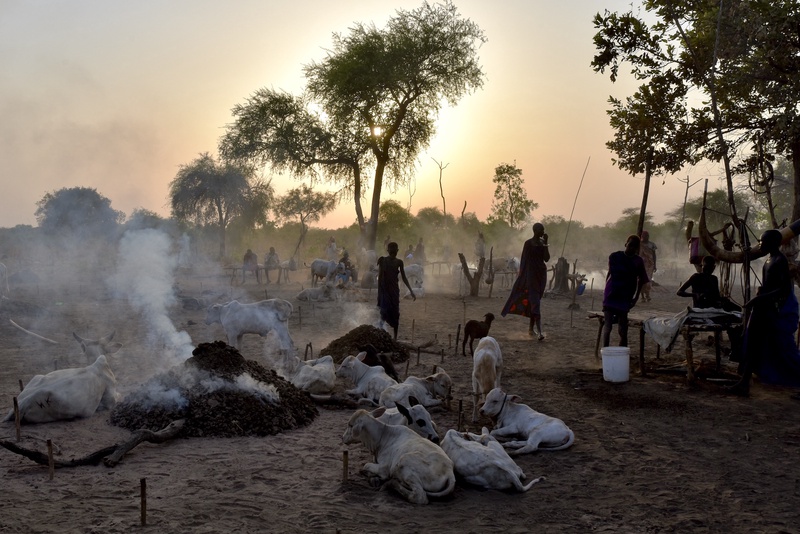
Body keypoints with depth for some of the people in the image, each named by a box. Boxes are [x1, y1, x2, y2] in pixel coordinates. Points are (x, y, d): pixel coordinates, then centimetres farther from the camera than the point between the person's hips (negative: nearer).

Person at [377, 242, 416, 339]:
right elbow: (379, 276, -3)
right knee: (385, 311, -19)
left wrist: (411, 291, 7)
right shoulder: (383, 260, -4)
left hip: (394, 289, 3)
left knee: (395, 313, 1)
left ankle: (395, 337, 7)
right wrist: (379, 292, -7)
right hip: (384, 289, -3)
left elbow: (404, 277, 10)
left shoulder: (399, 262, 5)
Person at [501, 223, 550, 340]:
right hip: (531, 274, -6)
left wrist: (545, 244, -7)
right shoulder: (528, 243, -7)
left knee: (535, 300, 12)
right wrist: (523, 276, -8)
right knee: (535, 301, -13)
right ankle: (539, 331, -20)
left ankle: (531, 327, 22)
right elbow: (524, 261, -6)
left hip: (541, 274, 6)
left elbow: (547, 259, 1)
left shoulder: (542, 243, 9)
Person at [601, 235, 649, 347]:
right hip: (611, 295, -1)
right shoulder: (615, 256, 1)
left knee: (623, 329, 3)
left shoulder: (638, 261, 2)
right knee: (607, 325, -8)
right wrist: (606, 291, 9)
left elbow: (641, 280, 11)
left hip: (625, 297, 1)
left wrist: (636, 297, 7)